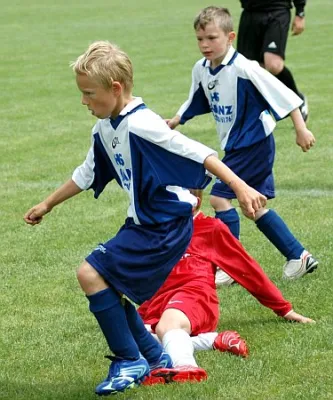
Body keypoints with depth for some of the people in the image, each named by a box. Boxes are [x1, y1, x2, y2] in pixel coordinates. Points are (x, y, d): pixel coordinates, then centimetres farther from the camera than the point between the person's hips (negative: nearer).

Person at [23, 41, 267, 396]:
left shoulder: (141, 125, -22)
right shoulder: (104, 129, 7)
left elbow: (198, 154, -25)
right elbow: (87, 174, 24)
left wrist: (240, 187, -31)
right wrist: (46, 205, 31)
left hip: (166, 227, -10)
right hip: (142, 223, 10)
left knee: (91, 274, -15)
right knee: (108, 287, 13)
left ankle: (129, 361, -3)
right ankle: (155, 358, 25)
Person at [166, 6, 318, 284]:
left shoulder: (243, 68, -23)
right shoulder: (201, 69, 0)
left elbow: (282, 94, -20)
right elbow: (195, 103, 19)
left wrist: (301, 129, -20)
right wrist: (173, 123, 14)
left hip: (254, 143, -8)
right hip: (235, 146, 8)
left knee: (220, 196, -12)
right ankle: (299, 256, 23)